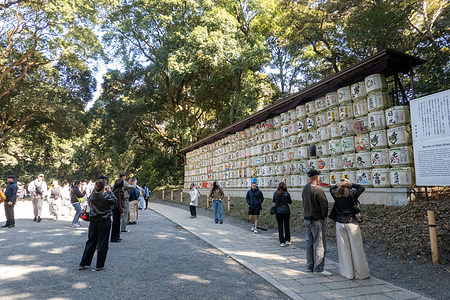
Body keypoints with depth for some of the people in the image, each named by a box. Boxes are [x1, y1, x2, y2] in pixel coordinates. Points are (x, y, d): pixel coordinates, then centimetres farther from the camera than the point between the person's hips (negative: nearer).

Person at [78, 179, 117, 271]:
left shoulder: (92, 196, -5)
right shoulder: (106, 197, -18)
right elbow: (114, 202, 0)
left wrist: (95, 190, 16)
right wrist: (110, 192, 11)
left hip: (93, 221, 5)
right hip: (104, 222, -5)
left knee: (90, 242, 16)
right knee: (102, 243, 5)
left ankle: (82, 264, 22)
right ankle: (99, 265, 11)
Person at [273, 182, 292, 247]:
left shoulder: (275, 193, -4)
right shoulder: (286, 194, -10)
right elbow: (290, 202, 3)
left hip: (278, 212, 1)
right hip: (286, 211, -1)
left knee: (280, 227, 6)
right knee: (286, 226, 15)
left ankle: (282, 242, 5)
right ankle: (287, 240, 22)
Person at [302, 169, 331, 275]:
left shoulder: (305, 189, 8)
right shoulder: (318, 189, -18)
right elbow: (324, 205, -17)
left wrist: (307, 214, 12)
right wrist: (323, 216, -4)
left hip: (307, 219, 8)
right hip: (317, 220, -8)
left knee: (309, 243, 14)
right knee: (319, 244, 0)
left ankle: (310, 266, 23)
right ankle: (318, 268, 5)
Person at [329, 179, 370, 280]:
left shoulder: (336, 195, -3)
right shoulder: (352, 194, -10)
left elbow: (331, 189, 20)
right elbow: (361, 188, 6)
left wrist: (339, 184, 8)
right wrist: (351, 184, 6)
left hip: (340, 224, 3)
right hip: (352, 223, -3)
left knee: (344, 249, 8)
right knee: (357, 249, 6)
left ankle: (348, 273, 16)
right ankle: (361, 273, 14)